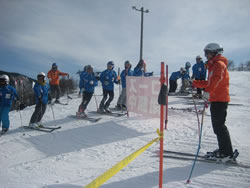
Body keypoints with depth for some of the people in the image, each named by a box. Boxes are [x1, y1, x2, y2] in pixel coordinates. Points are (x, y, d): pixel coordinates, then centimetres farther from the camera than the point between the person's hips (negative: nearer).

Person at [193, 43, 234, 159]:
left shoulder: (219, 64, -9)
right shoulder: (213, 65, 22)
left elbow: (216, 80, -29)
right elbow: (209, 83, 25)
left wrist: (208, 92, -41)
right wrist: (194, 83, 22)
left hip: (220, 100, -10)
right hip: (216, 100, 10)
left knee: (219, 125, -6)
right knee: (217, 125, 13)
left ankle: (227, 152, 2)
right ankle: (224, 149, 22)